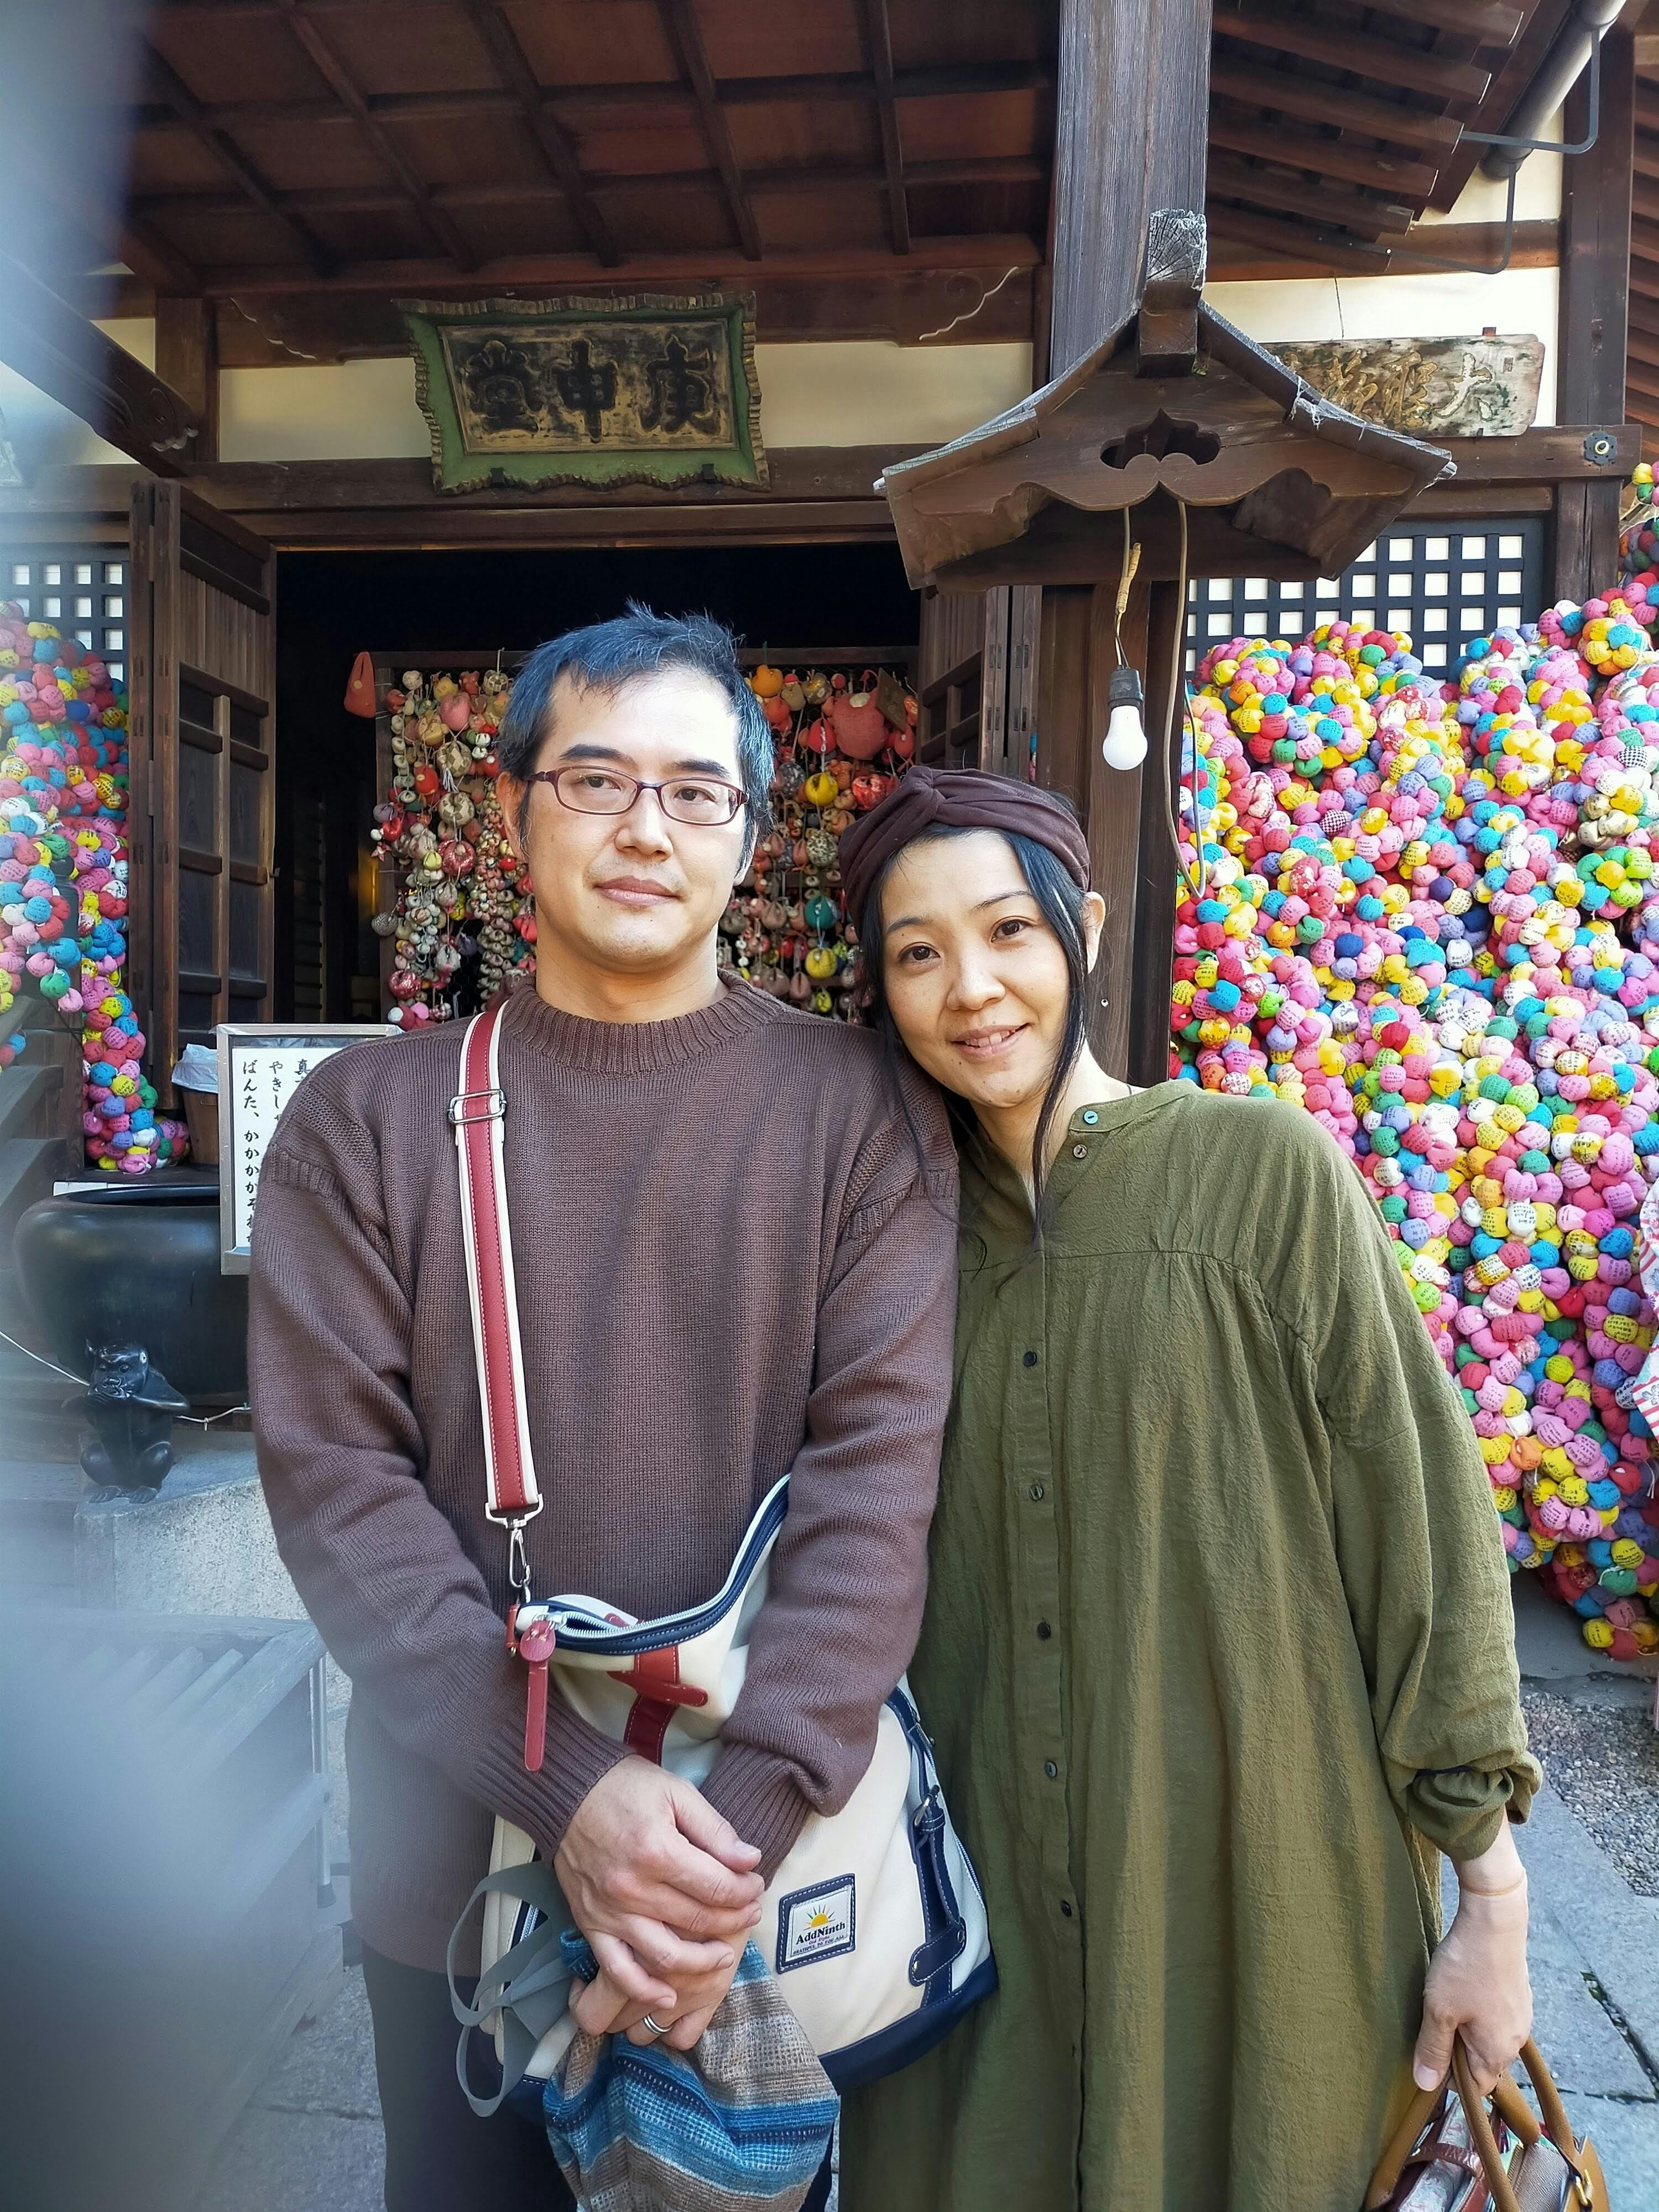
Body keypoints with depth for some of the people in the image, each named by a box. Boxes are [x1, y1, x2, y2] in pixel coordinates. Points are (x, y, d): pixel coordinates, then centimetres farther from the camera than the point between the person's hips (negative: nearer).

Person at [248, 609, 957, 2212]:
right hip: (453, 1854, 1)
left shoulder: (856, 1112, -7)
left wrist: (750, 1816, -21)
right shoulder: (367, 1115, -4)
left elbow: (880, 1471, -13)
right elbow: (335, 1475, -10)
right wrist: (566, 1786, -19)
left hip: (779, 1866, 0)